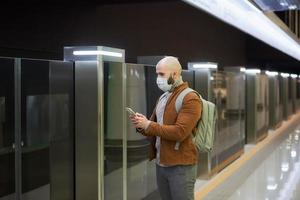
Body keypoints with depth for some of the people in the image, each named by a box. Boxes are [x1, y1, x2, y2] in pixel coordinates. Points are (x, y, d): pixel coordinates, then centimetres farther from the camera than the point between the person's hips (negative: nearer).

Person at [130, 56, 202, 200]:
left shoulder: (190, 99, -13)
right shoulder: (162, 98, 14)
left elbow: (179, 132, -22)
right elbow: (153, 128, 17)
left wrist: (148, 125, -20)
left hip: (181, 167, -8)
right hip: (161, 164, 8)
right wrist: (141, 125, -6)